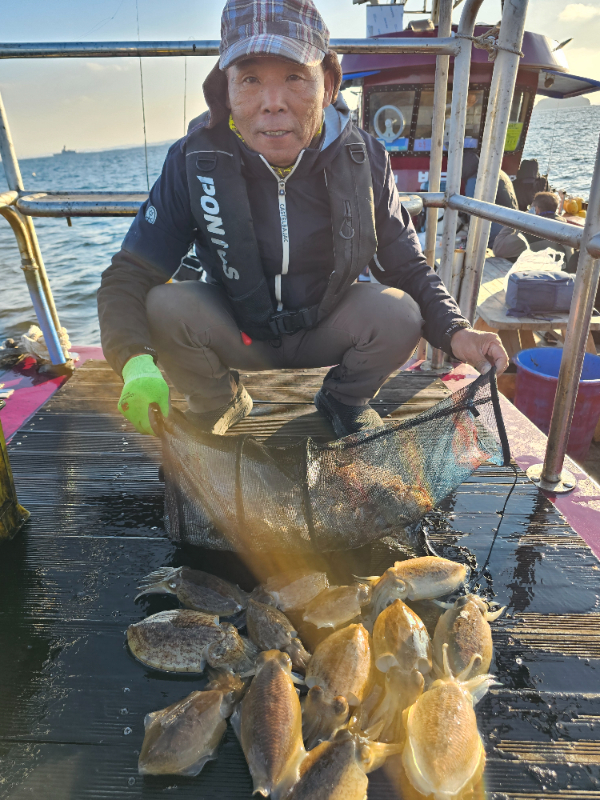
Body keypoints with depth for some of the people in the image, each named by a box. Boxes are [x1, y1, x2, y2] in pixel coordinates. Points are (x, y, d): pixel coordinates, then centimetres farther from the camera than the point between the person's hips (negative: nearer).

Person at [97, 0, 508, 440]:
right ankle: (219, 404, 6)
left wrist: (454, 330, -25)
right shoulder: (193, 161, -19)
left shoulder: (364, 158, -15)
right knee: (163, 307, -27)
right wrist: (136, 361, -39)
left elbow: (407, 266, -7)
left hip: (325, 331, 1)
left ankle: (344, 397, 8)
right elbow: (130, 275, -18)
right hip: (236, 333, 0)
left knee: (397, 313, -26)